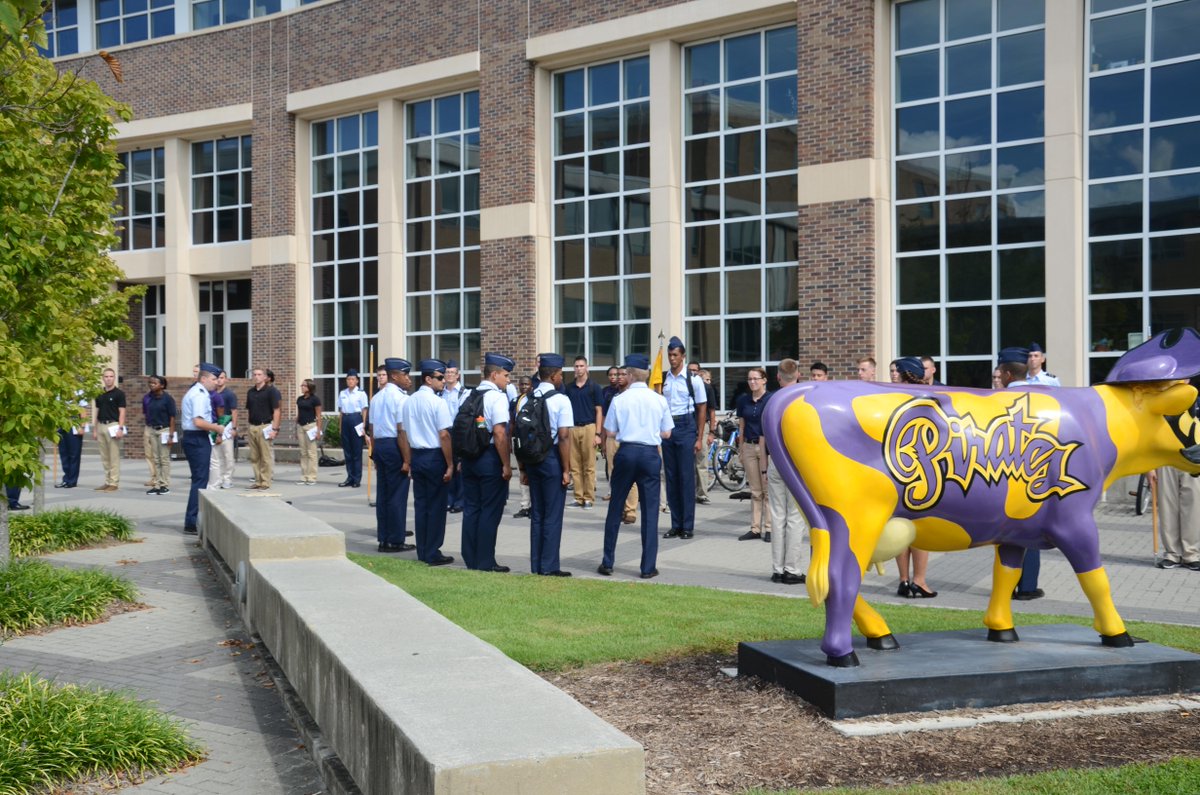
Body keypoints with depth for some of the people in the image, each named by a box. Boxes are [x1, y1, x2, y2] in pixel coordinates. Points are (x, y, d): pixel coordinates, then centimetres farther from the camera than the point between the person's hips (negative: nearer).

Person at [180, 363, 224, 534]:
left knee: (199, 479, 16)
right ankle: (191, 523, -6)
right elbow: (198, 422, -25)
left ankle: (193, 519, 22)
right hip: (198, 440, -11)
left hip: (192, 438, 11)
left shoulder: (194, 392, 17)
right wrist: (217, 428, -12)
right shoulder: (200, 395, -16)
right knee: (200, 481, -8)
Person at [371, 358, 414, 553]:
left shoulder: (376, 397, 15)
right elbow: (402, 430, -16)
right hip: (395, 446, -8)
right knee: (397, 495, -3)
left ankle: (383, 538, 15)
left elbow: (372, 429, 17)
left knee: (383, 493, 12)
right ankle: (395, 541, 0)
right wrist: (407, 459, -14)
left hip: (379, 445, 8)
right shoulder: (400, 397, -11)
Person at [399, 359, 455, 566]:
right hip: (434, 457, -7)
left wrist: (408, 461, 17)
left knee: (420, 503, 11)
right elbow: (444, 435, -17)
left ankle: (422, 552, 16)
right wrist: (450, 464, -12)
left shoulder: (408, 402, 8)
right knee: (436, 505, 0)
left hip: (416, 456, 7)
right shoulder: (438, 402, -14)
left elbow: (403, 434, 11)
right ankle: (433, 554, 3)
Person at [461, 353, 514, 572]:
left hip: (469, 456, 7)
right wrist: (506, 465, -16)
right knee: (490, 510, 1)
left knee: (471, 508, 13)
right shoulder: (497, 397, -13)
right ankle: (485, 562, 6)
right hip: (490, 457, -7)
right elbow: (499, 433, -20)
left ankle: (470, 560, 19)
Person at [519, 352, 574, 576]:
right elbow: (564, 437, -15)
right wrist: (566, 470, -9)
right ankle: (549, 567, 4)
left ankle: (536, 566, 18)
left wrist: (523, 468, 15)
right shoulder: (560, 400, -11)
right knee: (553, 515, 2)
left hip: (531, 458, 6)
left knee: (536, 514, 13)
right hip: (552, 458, -6)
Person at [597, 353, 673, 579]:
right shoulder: (659, 400, -1)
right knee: (650, 510, 5)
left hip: (626, 452, 0)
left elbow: (610, 432, -1)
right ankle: (648, 567, 6)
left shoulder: (619, 400, -5)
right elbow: (666, 433, 5)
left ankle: (607, 563, 16)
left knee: (616, 508, 11)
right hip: (650, 453, 1)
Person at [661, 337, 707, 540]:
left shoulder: (693, 380, -3)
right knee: (670, 477, 8)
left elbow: (702, 409, -2)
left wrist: (699, 438, -6)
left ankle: (688, 526, 4)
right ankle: (676, 525, 15)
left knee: (687, 477, -3)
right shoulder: (663, 379, 9)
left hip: (686, 427, -4)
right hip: (666, 428, 4)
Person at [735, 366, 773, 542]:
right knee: (755, 491, 9)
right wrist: (740, 449, 11)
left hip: (767, 447, -4)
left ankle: (769, 528, 4)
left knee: (768, 490, -1)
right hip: (749, 447, 4)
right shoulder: (743, 400, 8)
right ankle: (755, 528, 12)